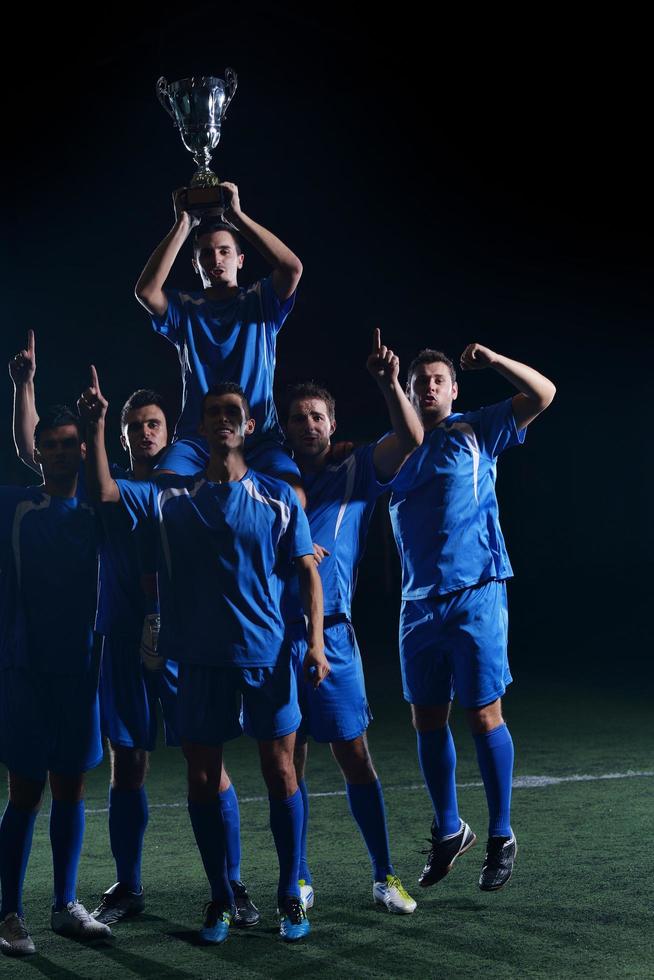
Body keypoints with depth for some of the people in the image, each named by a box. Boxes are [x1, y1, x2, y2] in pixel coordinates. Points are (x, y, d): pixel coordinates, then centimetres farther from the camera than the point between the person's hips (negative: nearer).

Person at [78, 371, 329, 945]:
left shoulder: (279, 498, 2)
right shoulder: (173, 496, 5)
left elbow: (307, 571, 3)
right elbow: (104, 491, -4)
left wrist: (315, 642, -7)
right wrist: (97, 427, -15)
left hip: (267, 658, -1)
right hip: (201, 661, 1)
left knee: (280, 773, 2)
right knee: (202, 779, 5)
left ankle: (290, 897, 15)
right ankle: (220, 899, 20)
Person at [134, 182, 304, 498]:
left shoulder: (260, 303, 13)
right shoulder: (184, 309, 15)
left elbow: (292, 268, -7)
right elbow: (146, 291, -7)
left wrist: (237, 215, -7)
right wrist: (183, 225, -5)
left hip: (259, 437, -1)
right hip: (196, 438, 1)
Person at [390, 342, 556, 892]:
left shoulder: (476, 432, 2)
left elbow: (542, 394, -4)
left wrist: (491, 360, -14)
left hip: (475, 595, -4)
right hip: (420, 601, 5)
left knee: (484, 715, -3)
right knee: (427, 720, 8)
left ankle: (501, 837, 10)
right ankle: (449, 832, 23)